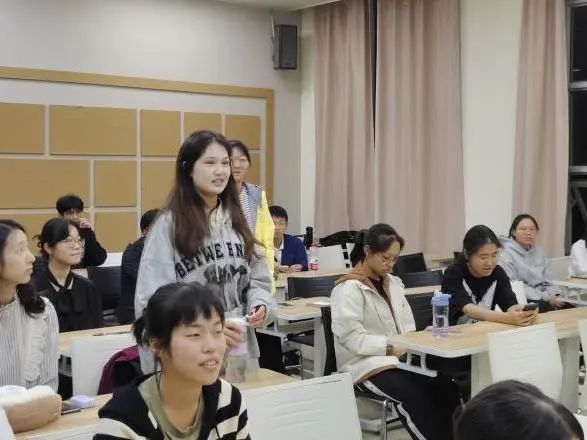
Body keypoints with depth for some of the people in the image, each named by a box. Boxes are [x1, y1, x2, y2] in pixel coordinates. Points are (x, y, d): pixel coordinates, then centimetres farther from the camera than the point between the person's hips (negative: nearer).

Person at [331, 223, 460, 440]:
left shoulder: (393, 283, 16)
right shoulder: (349, 288, -9)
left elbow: (407, 327, 17)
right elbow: (351, 337, -17)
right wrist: (390, 347, -24)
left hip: (399, 358, 7)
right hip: (365, 365, -7)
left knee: (445, 386, -22)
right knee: (415, 394, -32)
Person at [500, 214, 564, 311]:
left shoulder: (540, 252, 14)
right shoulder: (507, 254, -7)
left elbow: (547, 283, 15)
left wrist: (555, 296, -7)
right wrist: (546, 297, -18)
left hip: (542, 301, 7)